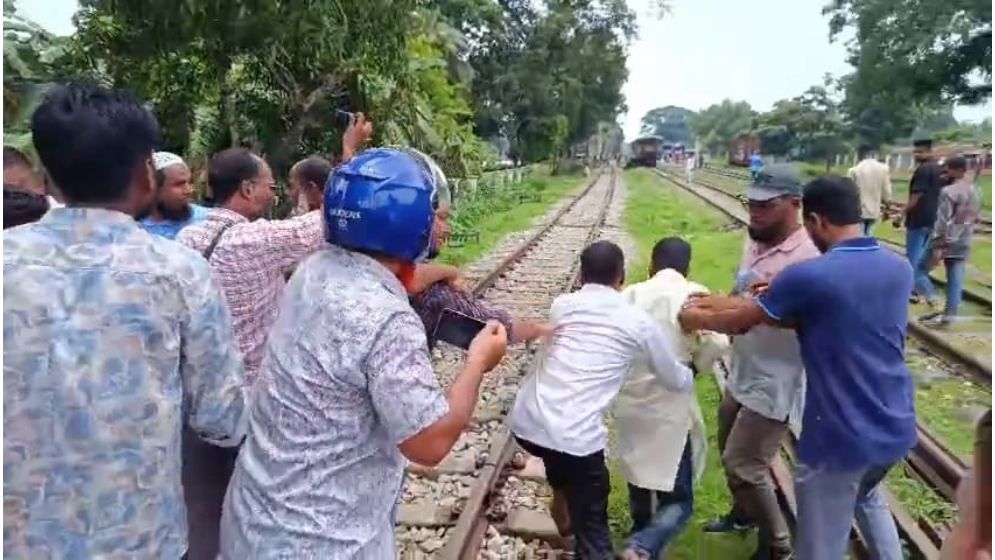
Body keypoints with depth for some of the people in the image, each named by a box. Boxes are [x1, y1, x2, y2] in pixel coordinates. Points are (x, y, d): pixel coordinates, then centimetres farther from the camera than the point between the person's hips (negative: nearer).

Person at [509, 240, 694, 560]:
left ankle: (562, 503, 47)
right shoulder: (639, 322, 3)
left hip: (524, 423, 5)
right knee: (592, 533, 11)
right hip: (575, 438, -4)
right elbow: (676, 381, 17)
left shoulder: (561, 305, 12)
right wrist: (690, 374, 40)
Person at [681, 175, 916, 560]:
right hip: (896, 428, 7)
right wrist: (781, 301, 11)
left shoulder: (809, 277, -19)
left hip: (841, 437, -7)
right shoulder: (898, 268, 1)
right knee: (867, 496, 37)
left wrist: (693, 318, 10)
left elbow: (741, 320, -7)